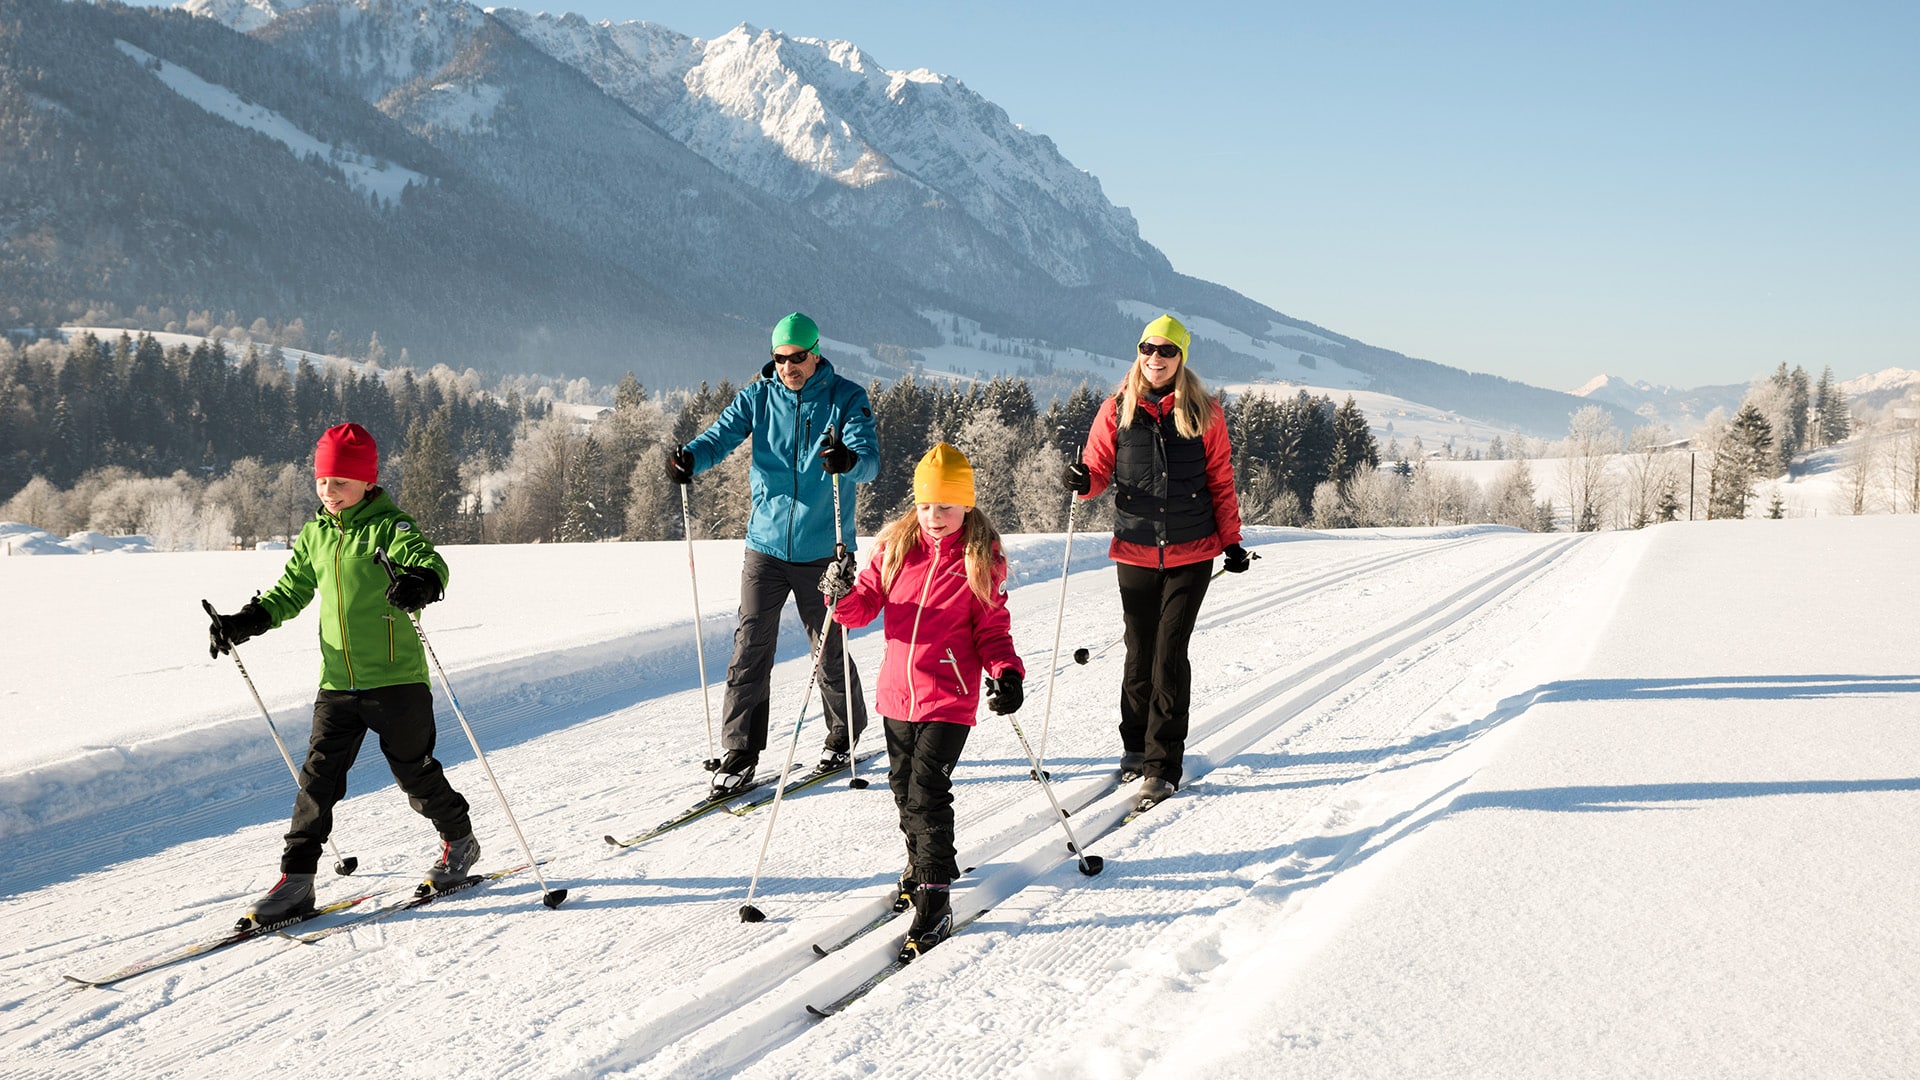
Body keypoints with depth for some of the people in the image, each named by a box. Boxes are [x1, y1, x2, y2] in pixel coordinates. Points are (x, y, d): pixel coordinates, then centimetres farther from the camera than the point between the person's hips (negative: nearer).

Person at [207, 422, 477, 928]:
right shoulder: (315, 535, 11)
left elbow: (429, 561, -26)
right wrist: (245, 622, 7)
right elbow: (291, 592, 21)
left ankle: (459, 840, 29)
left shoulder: (388, 527, -9)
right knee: (319, 776, -1)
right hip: (337, 683, 5)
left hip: (395, 678, -5)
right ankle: (296, 879, 2)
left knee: (414, 772, 6)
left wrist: (420, 582, -50)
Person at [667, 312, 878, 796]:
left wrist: (848, 460, -40)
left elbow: (870, 459, -16)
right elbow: (721, 435, -8)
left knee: (830, 651, 8)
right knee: (750, 648, -3)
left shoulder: (846, 398, -4)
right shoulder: (758, 396, 3)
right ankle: (740, 751, 5)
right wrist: (689, 458, -31)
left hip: (822, 550, -2)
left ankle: (844, 734, 30)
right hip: (766, 544, 2)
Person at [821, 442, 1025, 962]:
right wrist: (844, 595, -18)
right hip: (897, 694, 5)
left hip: (949, 699, -5)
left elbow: (992, 631, 0)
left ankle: (935, 902, -6)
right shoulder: (894, 547, 4)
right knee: (904, 787, 16)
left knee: (927, 793, -11)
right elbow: (866, 606, 5)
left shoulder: (981, 560, -4)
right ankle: (921, 862, 39)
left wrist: (1006, 672, -17)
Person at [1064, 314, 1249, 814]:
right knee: (1140, 654, 8)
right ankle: (1136, 745, 28)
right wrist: (1083, 481, -18)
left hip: (1192, 553, -1)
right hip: (1135, 552, 2)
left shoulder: (1204, 413, 1)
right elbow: (1099, 468, 5)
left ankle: (1162, 767, -2)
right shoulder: (1117, 410, 3)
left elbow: (1221, 482, 7)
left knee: (1170, 655, -6)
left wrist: (1232, 542, 8)